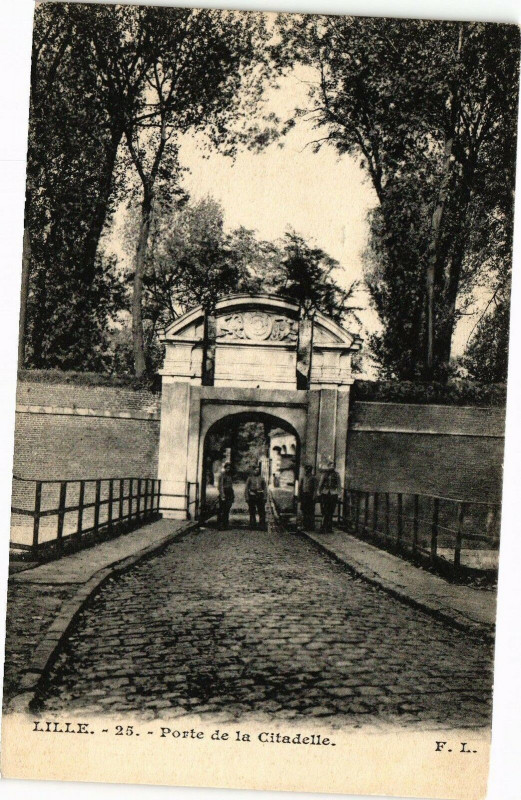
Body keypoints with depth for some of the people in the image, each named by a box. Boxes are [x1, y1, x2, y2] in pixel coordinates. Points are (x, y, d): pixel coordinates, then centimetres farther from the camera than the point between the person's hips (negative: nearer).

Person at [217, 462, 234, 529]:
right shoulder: (222, 475, -7)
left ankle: (226, 524, 14)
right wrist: (222, 496, -19)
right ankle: (220, 525, -4)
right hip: (224, 495, -7)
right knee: (222, 510, -6)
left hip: (229, 496, 7)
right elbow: (220, 486, -13)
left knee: (227, 511, 9)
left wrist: (233, 496, 17)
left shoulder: (229, 476, 17)